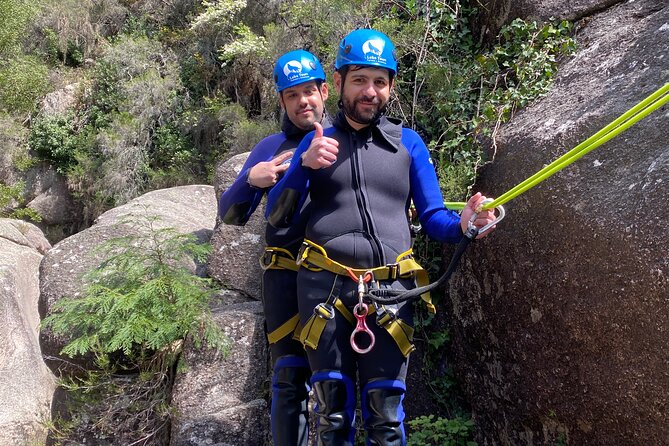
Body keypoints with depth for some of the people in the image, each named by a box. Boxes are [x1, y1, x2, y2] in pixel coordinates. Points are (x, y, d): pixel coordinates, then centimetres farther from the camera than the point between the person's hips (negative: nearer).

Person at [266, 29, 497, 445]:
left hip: (390, 288, 0)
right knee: (334, 408, 7)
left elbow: (432, 216, 7)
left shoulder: (409, 142, 11)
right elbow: (278, 218, 3)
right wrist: (305, 164, -13)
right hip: (324, 285, 0)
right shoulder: (317, 142, 10)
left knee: (386, 412, 3)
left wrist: (462, 223, -16)